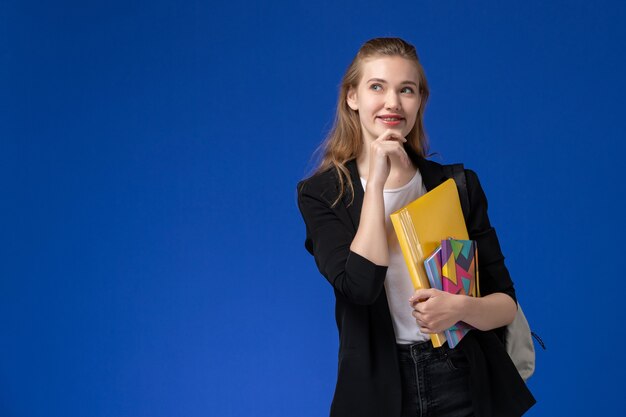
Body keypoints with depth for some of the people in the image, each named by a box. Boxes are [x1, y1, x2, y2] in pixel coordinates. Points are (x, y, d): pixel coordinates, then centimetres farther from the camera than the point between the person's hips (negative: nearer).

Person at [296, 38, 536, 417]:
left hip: (466, 385, 1)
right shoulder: (322, 194, -4)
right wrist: (376, 181, -20)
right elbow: (359, 287, -20)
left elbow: (506, 304, -1)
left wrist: (460, 307, -22)